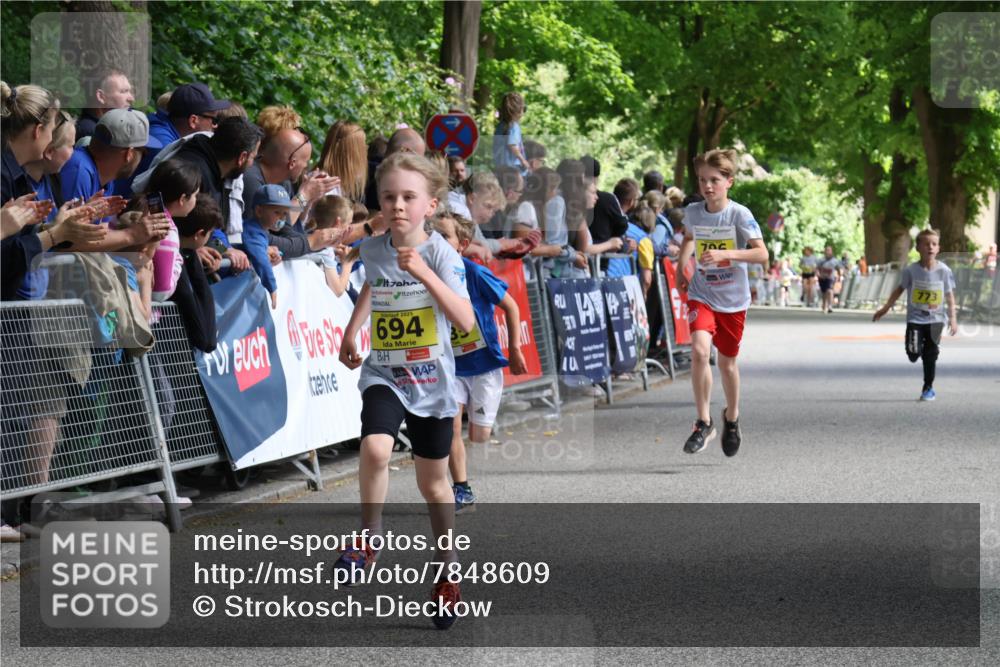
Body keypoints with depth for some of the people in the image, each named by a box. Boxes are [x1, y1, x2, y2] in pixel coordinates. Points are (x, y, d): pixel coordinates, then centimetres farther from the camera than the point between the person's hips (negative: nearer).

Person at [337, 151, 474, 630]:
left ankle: (447, 571, 29)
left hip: (431, 381, -2)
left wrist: (424, 274, -36)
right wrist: (351, 332, 21)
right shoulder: (373, 250, -3)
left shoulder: (441, 254, -15)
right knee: (375, 450, -26)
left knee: (433, 482, 11)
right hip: (383, 376, 2)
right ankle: (369, 539, -6)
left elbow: (465, 321, -29)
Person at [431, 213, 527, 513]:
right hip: (451, 365, 3)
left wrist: (515, 348, -6)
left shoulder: (475, 274, -15)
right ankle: (462, 491, -2)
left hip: (484, 364, -3)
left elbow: (511, 307, -6)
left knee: (479, 436, -3)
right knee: (450, 423, -11)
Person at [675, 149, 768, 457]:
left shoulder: (739, 214, -15)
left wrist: (725, 254, -33)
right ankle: (704, 423, -12)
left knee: (727, 362, 12)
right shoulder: (693, 212, -3)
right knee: (699, 350, -22)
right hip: (701, 295, 1)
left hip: (733, 299, -1)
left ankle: (732, 418, 40)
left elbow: (762, 253, -22)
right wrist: (681, 266, 9)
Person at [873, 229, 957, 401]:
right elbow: (900, 289, 6)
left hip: (935, 319, 0)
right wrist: (885, 308, 9)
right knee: (913, 354, -10)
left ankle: (928, 388, 16)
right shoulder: (911, 270, -8)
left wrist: (953, 318, -7)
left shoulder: (944, 271, -7)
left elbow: (950, 295, -1)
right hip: (915, 318, 0)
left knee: (930, 355, 0)